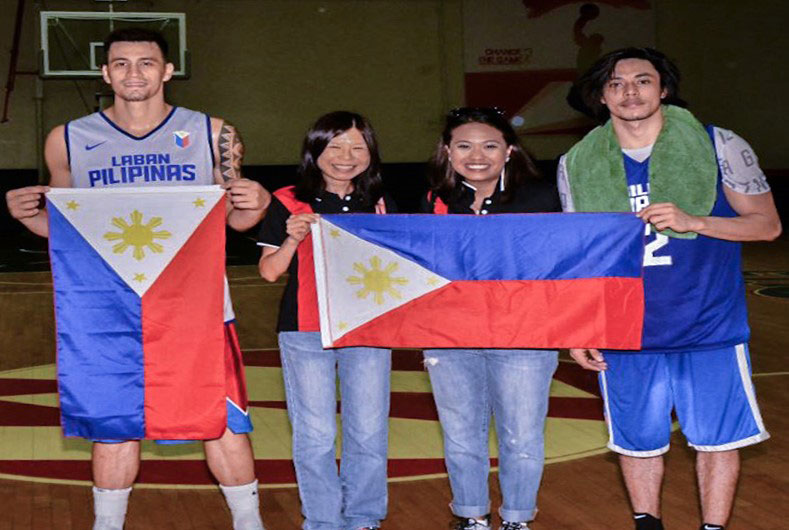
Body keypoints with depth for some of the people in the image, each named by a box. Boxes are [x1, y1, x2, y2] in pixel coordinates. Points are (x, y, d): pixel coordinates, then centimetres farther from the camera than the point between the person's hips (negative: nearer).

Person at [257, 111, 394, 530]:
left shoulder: (380, 205, 9)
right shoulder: (289, 204, 1)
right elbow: (270, 272, 0)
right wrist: (293, 239, -16)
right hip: (306, 330, -2)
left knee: (369, 430, 6)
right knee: (314, 434, 3)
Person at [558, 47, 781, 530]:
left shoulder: (719, 146, -4)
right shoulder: (577, 164, 2)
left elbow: (768, 224, -2)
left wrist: (692, 222, -17)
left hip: (710, 328, -1)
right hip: (625, 334, 2)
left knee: (717, 438, 5)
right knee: (636, 439, 10)